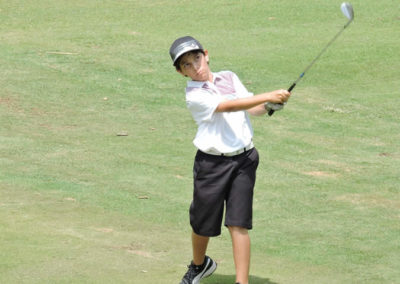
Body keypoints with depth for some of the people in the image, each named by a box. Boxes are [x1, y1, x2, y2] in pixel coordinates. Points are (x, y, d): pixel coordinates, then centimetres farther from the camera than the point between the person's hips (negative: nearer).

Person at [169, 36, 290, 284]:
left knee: (238, 224, -6)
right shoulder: (194, 95, -10)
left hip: (243, 159, 2)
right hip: (212, 163, -2)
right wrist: (267, 96, -27)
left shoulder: (229, 78, 8)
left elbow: (251, 109, 12)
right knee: (203, 222, 12)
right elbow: (229, 106, -22)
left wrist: (270, 107, -9)